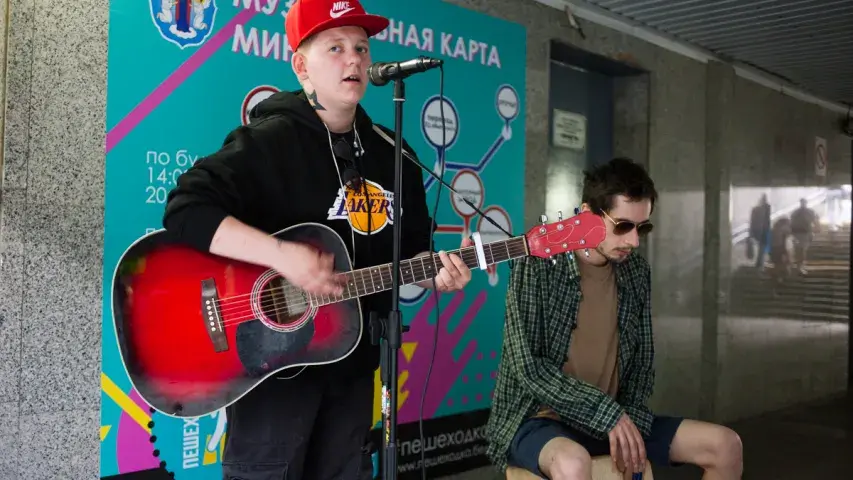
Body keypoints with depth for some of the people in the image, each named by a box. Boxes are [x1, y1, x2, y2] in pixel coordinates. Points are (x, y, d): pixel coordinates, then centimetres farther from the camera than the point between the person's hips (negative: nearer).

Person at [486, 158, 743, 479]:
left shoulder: (637, 273, 3)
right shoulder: (537, 267, -15)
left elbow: (642, 359, 10)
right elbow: (527, 366, -19)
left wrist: (631, 423, -6)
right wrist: (608, 413, -20)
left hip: (613, 420, 6)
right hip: (537, 420, -6)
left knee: (724, 445, -3)